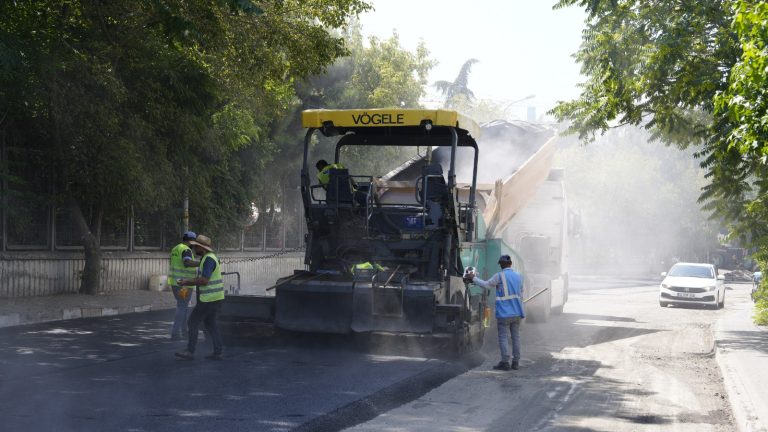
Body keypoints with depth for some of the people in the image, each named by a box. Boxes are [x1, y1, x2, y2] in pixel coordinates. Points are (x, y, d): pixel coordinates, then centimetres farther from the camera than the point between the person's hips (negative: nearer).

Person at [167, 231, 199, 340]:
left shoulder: (176, 249, 14)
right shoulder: (186, 250, -15)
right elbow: (187, 263, -35)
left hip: (174, 282, 9)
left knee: (183, 307, 20)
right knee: (182, 308, -4)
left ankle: (183, 331, 28)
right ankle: (175, 334, -5)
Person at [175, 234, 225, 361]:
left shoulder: (209, 259, -19)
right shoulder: (208, 258, 14)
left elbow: (204, 280, -25)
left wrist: (187, 282, -16)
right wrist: (187, 282, 14)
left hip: (209, 299, -10)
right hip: (214, 297, 10)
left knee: (193, 322, -2)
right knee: (210, 323, 15)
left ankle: (190, 351, 1)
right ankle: (217, 352, 13)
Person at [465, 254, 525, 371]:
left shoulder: (500, 276, -9)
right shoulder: (518, 276, 10)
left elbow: (487, 285, -3)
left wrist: (473, 278, 9)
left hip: (504, 313, -6)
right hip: (517, 312, 6)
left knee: (503, 337, -2)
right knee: (516, 337, 9)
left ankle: (505, 362, -5)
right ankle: (516, 362, 10)